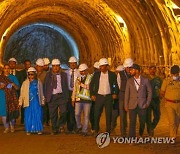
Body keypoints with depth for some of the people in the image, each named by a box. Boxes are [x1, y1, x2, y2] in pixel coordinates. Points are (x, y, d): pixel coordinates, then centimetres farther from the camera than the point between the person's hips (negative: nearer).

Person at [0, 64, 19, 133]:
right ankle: (6, 127, 4)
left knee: (12, 111, -4)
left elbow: (17, 88, 6)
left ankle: (12, 126, 12)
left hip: (12, 97, 0)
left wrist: (14, 85, -14)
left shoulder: (13, 77, 11)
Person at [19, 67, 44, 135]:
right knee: (28, 116, 0)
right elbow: (22, 93, 7)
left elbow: (41, 92, 11)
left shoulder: (38, 82, 6)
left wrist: (42, 101, 10)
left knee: (38, 115, -2)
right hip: (28, 101, 0)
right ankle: (29, 130, 7)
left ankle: (38, 129, 5)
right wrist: (20, 102, 5)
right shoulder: (25, 83, 6)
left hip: (37, 101, 0)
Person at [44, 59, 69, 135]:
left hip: (61, 96, 0)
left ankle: (61, 124, 12)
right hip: (52, 96, 1)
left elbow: (66, 86, 9)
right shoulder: (48, 75, 9)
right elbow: (45, 86, 9)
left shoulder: (63, 74, 9)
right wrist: (46, 97, 3)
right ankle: (54, 129, 15)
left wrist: (66, 97, 3)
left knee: (63, 112, -14)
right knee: (53, 114, 3)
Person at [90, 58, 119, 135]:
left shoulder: (112, 75, 1)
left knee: (108, 115, 2)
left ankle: (108, 131, 12)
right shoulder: (96, 74, 3)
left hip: (109, 97, -1)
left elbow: (116, 85, 9)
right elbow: (91, 85, 9)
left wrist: (115, 93, -3)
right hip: (99, 96, 1)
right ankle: (96, 130, 17)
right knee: (97, 114, 0)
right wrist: (92, 94, 2)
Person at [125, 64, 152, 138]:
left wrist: (147, 103, 1)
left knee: (142, 122, 8)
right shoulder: (129, 81, 4)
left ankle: (141, 135, 35)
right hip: (132, 105, 0)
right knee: (132, 122, -4)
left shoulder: (145, 80, 1)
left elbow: (149, 92, 7)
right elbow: (127, 93, 5)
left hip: (142, 105, 0)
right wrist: (126, 105, 2)